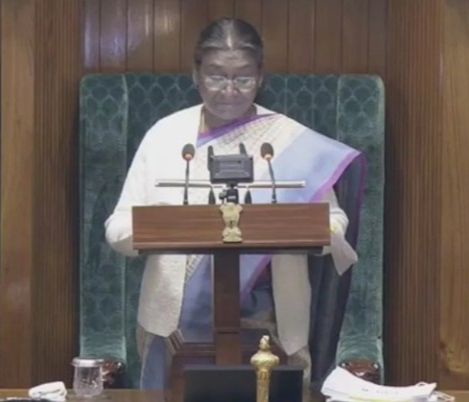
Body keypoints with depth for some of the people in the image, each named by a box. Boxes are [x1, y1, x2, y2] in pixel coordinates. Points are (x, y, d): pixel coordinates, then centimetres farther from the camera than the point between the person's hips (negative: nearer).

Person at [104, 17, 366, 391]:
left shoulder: (291, 141, -2)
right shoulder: (164, 134, 1)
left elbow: (332, 218, 2)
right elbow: (118, 228, 1)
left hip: (262, 331, -1)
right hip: (175, 327, 1)